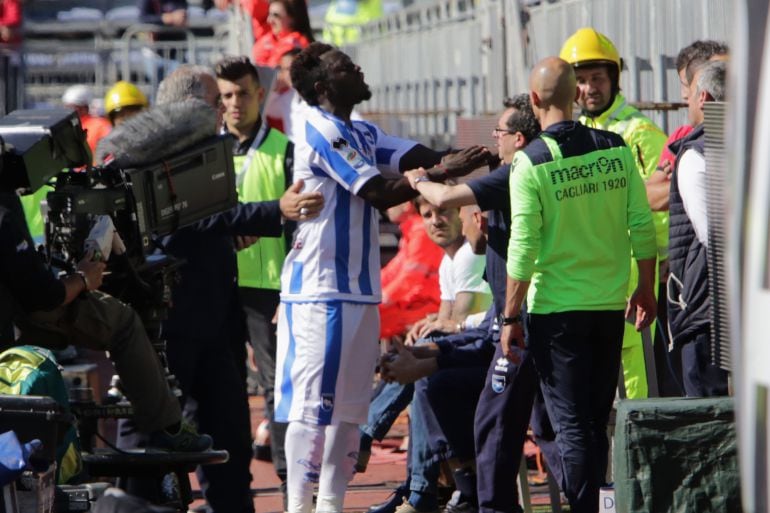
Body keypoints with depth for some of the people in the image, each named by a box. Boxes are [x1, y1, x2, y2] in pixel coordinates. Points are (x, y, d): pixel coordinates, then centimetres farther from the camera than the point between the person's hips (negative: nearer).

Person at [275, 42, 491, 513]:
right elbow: (380, 194, -19)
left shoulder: (363, 135, 16)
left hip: (359, 288, 9)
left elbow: (420, 157, 4)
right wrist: (444, 172, -22)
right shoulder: (322, 134, -12)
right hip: (321, 289, -9)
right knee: (313, 403, -7)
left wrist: (464, 161, -14)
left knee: (350, 404, 10)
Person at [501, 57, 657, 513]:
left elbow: (523, 248, -13)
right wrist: (646, 289, 13)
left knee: (571, 424, 1)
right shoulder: (616, 149, -1)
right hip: (610, 304, 4)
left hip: (556, 308, -4)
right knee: (597, 421, 15)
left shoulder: (531, 162, -12)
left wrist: (511, 317, -6)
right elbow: (642, 226, 1)